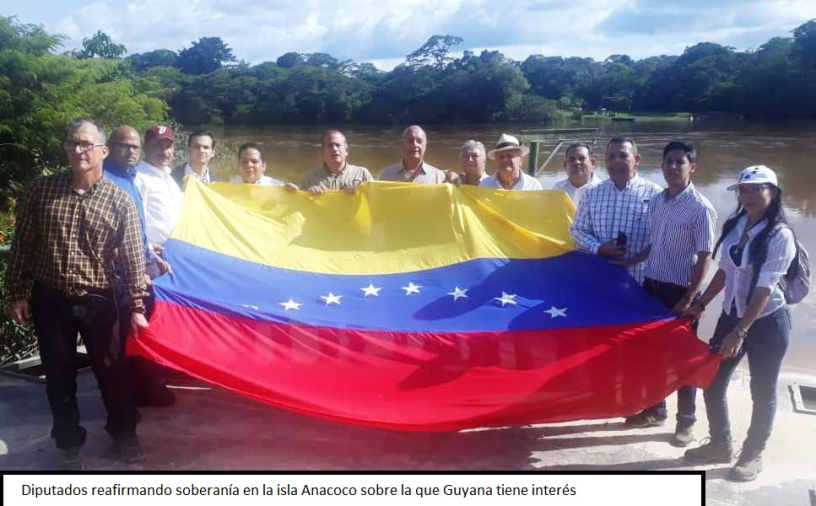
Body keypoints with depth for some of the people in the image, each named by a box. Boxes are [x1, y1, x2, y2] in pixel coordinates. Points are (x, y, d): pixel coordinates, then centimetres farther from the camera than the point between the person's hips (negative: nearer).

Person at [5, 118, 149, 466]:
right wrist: (16, 293, 3)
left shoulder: (120, 200, -6)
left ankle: (124, 435, 30)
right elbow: (22, 245, 3)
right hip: (50, 300, 2)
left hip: (97, 301, -1)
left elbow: (133, 258, -6)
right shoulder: (41, 190, -2)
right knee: (59, 377, 12)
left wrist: (136, 307, -8)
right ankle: (70, 443, 30)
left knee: (112, 371, 10)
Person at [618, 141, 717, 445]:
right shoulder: (657, 201, 6)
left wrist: (689, 300, -18)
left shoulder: (700, 208, -13)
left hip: (679, 291, -6)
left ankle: (686, 420, 19)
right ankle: (655, 409, 31)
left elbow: (704, 258, -14)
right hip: (652, 286, 6)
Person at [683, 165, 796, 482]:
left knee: (762, 393, 9)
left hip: (767, 322, -6)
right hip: (732, 315, 6)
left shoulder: (780, 235, -18)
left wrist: (740, 332, -24)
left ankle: (752, 455, 27)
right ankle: (721, 445, 31)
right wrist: (700, 305, 9)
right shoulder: (734, 226, 1)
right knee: (712, 382, 11)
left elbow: (765, 289, -21)